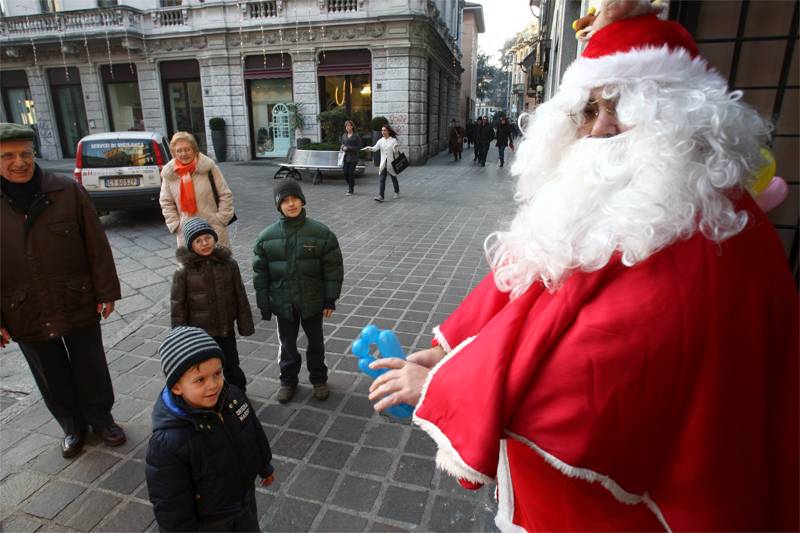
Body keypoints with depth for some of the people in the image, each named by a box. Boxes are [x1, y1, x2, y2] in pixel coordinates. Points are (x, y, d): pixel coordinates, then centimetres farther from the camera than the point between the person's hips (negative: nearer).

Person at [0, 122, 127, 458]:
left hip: (79, 305, -1)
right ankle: (72, 425, 40)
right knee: (53, 380, 18)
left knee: (92, 371, 14)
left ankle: (101, 418, 37)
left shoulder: (68, 191, -9)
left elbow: (96, 245, -6)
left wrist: (106, 291, -6)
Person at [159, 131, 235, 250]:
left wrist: (221, 219, -7)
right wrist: (175, 225, 1)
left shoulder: (208, 167, -8)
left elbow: (226, 195, -4)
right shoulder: (169, 174, 1)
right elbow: (166, 203, 9)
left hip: (214, 229, -2)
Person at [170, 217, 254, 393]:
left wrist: (245, 325, 2)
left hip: (226, 330, 2)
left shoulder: (228, 264, -7)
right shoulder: (184, 271, -13)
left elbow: (240, 296, 0)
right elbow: (177, 305, -6)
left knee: (232, 366, 20)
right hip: (199, 332, -2)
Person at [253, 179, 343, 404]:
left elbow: (333, 267, -7)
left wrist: (330, 299, -8)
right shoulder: (266, 236, -6)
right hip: (283, 302, 1)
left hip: (313, 300, -1)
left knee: (316, 342, 17)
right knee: (287, 344, 18)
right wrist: (264, 304, 0)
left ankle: (319, 378, 39)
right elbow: (261, 273, 0)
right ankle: (288, 380, 40)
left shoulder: (321, 233, -11)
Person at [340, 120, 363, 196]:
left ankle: (350, 190, 8)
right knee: (345, 172, 0)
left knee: (351, 173, -4)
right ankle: (350, 186, 25)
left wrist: (348, 148, -11)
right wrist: (343, 148, -3)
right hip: (345, 157, 5)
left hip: (353, 157, -4)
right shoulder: (344, 135, 12)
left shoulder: (356, 135, -3)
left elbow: (359, 147, -6)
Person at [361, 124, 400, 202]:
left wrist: (396, 149, -30)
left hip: (391, 163, -3)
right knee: (382, 180, -6)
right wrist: (369, 148, -26)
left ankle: (397, 192, 34)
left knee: (394, 178, 13)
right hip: (383, 163, 3)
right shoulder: (380, 141, 5)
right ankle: (380, 196, -11)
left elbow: (396, 152, -7)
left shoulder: (393, 140, -5)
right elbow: (375, 148, -6)